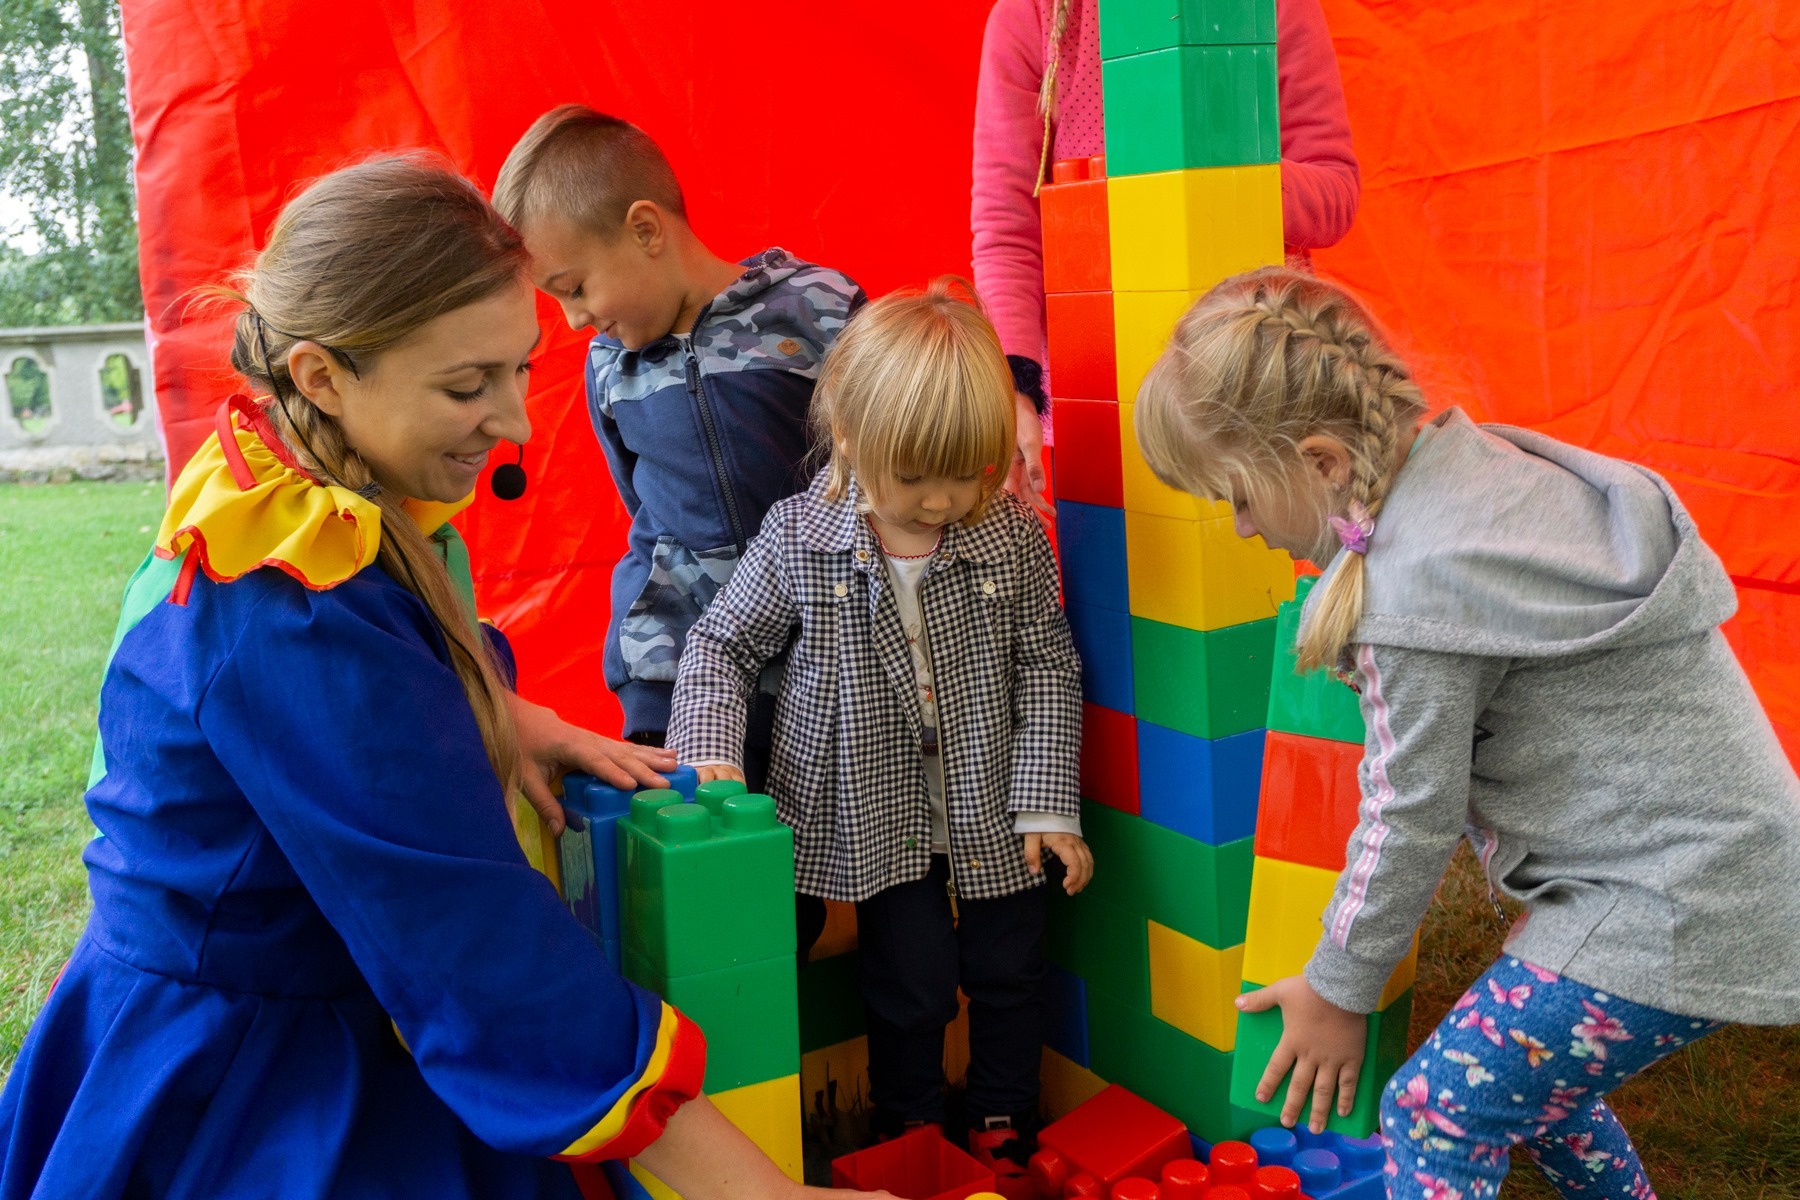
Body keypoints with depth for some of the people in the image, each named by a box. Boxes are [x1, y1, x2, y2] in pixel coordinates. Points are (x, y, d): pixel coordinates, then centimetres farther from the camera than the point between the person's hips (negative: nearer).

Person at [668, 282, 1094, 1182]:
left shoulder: (1012, 539, -11)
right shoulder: (800, 540, -14)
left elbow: (1047, 668, -5)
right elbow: (722, 644, -2)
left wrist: (1048, 805, -7)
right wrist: (709, 752, -16)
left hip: (994, 813, 2)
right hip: (878, 817, -1)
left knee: (1007, 971, 16)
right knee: (911, 982, 7)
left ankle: (1003, 1131, 40)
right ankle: (910, 1137, 33)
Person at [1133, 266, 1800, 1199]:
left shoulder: (1417, 584, -26)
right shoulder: (1481, 460, 2)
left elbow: (1410, 819, -16)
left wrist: (1338, 990, 0)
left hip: (1673, 912, -10)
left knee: (1436, 1115, -3)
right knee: (1531, 1073, 26)